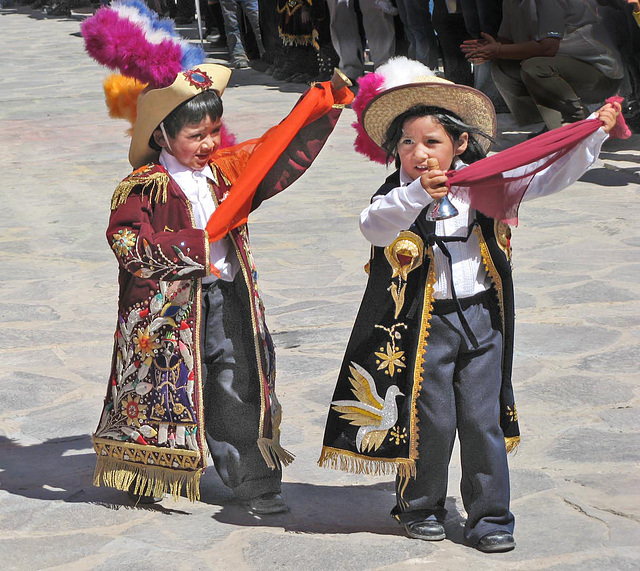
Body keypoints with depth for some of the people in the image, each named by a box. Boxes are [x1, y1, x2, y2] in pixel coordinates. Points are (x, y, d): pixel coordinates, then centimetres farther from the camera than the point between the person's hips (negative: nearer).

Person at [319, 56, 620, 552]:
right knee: (430, 420, 3)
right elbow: (374, 227, -29)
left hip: (481, 318, 2)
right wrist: (416, 195, -42)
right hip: (423, 324, -2)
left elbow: (546, 176, 6)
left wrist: (594, 132, -1)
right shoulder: (397, 197, -9)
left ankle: (490, 518, 14)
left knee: (483, 421, 4)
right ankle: (420, 508, 25)